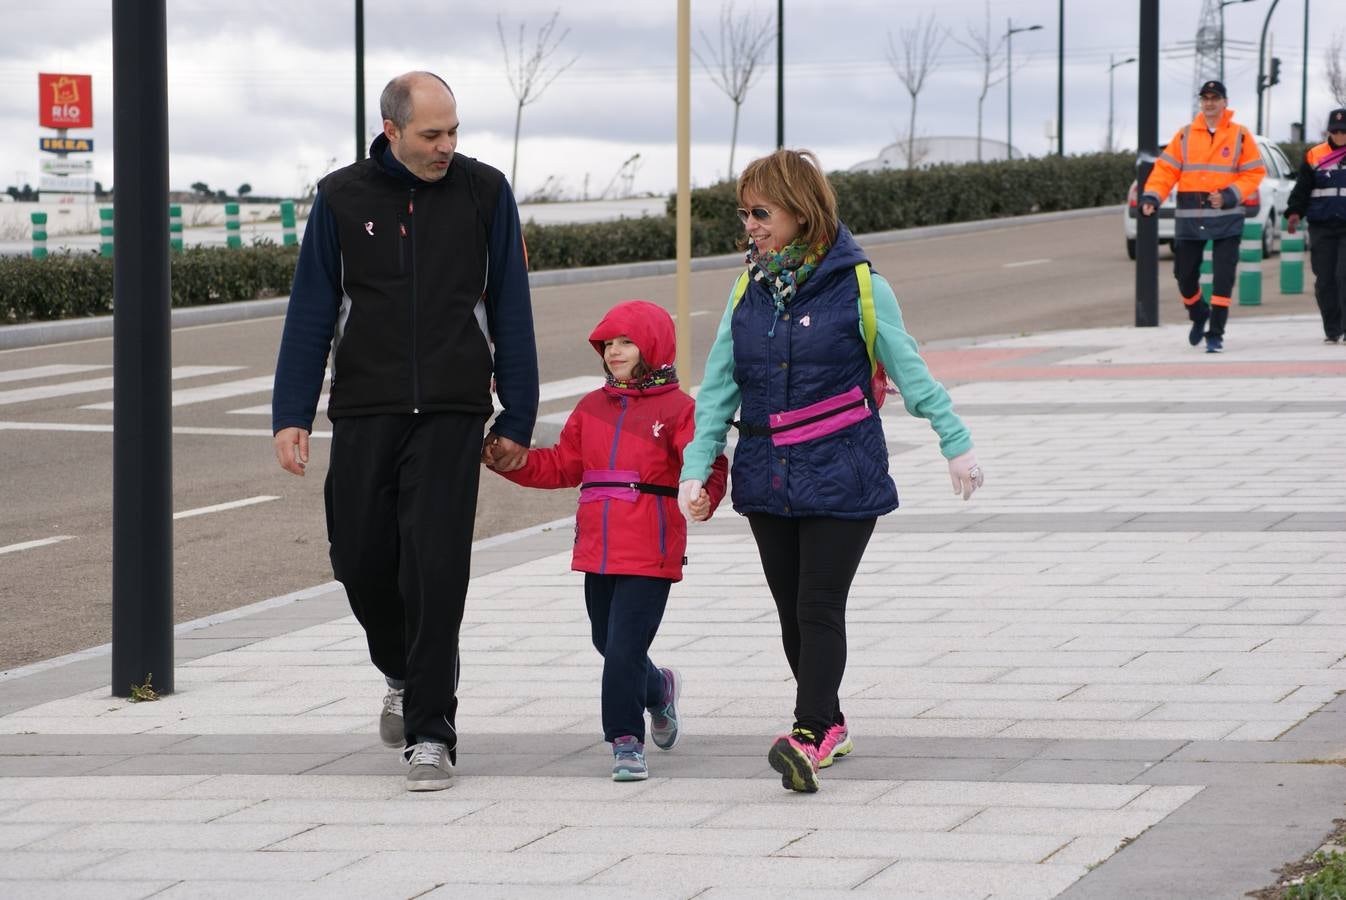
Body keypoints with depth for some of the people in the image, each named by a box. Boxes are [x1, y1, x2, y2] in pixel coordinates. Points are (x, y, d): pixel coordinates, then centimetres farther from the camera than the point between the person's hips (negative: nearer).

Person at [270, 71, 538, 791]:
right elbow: (311, 312, 6)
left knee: (436, 569, -10)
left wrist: (516, 421, 4)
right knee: (362, 562, 3)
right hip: (363, 413, 2)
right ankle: (405, 674, 33)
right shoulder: (343, 198, 3)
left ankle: (430, 732, -4)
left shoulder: (484, 193, 3)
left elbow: (511, 312, 6)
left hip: (451, 415, -2)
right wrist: (292, 415, -1)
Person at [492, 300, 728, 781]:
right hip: (598, 551, 6)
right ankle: (658, 689, 45)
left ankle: (626, 741, -2)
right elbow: (562, 466, 18)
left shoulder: (677, 409, -4)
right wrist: (513, 462, 6)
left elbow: (707, 464, -12)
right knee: (609, 643, 17)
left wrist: (705, 495, -33)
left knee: (625, 648, -11)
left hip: (649, 553, -6)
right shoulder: (592, 408, 14)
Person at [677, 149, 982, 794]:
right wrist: (696, 467, 0)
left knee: (820, 607, -11)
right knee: (791, 610, 10)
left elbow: (910, 370, -1)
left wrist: (955, 443, 1)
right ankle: (828, 726, 24)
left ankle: (808, 737, -15)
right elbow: (719, 385, 8)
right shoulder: (750, 287, 7)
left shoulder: (856, 284, -7)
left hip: (840, 475, -5)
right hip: (767, 476, 5)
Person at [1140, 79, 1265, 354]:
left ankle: (1215, 333, -1)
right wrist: (1151, 196, -12)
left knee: (1223, 277, -8)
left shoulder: (1239, 135, 1)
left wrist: (1229, 195, -15)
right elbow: (1166, 169, 4)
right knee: (1185, 274, 6)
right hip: (1189, 218, 2)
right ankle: (1199, 316, 34)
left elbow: (1254, 173, 0)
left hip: (1227, 218, -2)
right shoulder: (1185, 135, 6)